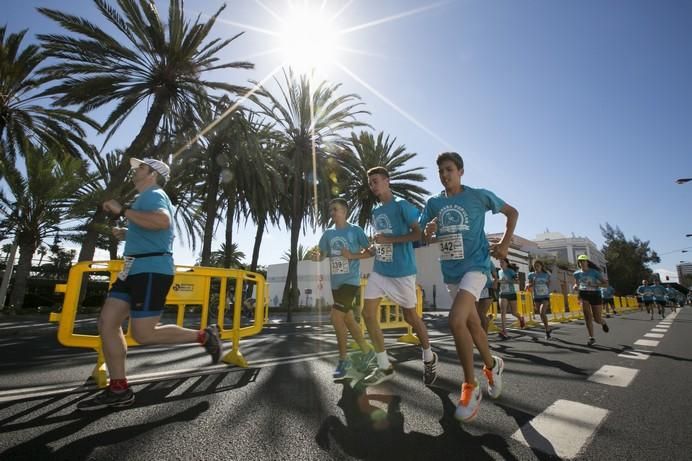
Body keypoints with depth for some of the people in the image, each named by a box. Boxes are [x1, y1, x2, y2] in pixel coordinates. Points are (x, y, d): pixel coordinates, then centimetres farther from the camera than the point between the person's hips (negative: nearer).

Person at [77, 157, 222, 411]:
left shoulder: (153, 194, -8)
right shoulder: (147, 198, 26)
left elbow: (163, 221, -32)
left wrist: (122, 210, -22)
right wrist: (127, 234, 23)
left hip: (151, 269, -10)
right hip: (135, 269, 10)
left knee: (143, 333, -11)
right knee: (107, 323, 5)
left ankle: (204, 336, 3)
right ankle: (118, 390, 11)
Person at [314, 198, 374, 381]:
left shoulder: (355, 230, -5)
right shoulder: (328, 233, 10)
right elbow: (322, 254, 10)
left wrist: (352, 255, -17)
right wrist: (316, 255, -13)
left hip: (350, 281, -7)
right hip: (335, 283, 7)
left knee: (336, 317, -14)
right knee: (348, 319, 13)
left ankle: (343, 359, 4)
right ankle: (367, 351, 32)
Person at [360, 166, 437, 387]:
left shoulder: (402, 205, -8)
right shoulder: (375, 212, 13)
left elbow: (418, 234, -14)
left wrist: (389, 239, -19)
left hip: (402, 271, -7)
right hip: (379, 271, 7)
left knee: (410, 317, 6)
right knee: (368, 314, -1)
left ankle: (429, 358, 33)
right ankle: (384, 367, 13)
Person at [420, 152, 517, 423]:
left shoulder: (479, 196, -3)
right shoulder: (434, 203, 6)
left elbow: (512, 212, 10)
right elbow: (426, 238, 7)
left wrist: (505, 244, 1)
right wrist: (429, 233, -16)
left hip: (475, 265, -5)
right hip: (450, 270, 5)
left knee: (456, 320, -23)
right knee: (472, 323, 15)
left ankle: (470, 386, -5)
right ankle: (492, 365, 42)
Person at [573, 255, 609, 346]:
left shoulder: (595, 272, -5)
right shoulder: (577, 273, 5)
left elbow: (605, 282, -8)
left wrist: (594, 285, -24)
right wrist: (575, 287, -3)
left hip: (595, 295, -2)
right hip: (584, 295, 2)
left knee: (597, 319, 3)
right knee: (587, 316, -11)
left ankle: (603, 323, 42)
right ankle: (591, 337, -3)